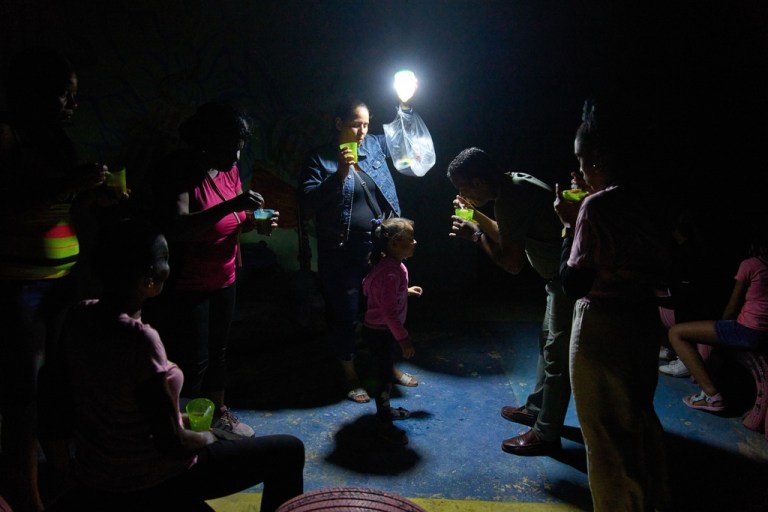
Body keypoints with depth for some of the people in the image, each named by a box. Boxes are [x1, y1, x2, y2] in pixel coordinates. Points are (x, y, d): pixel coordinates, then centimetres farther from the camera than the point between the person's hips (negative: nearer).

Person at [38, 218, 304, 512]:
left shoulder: (81, 316, -9)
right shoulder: (139, 339, -32)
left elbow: (52, 383, 7)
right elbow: (171, 444, -27)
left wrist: (61, 444, 23)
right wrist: (206, 438, -5)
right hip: (144, 485, -8)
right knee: (288, 450, 0)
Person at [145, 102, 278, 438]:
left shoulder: (229, 169, 3)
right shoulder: (179, 170, -19)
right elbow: (177, 228, -33)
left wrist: (256, 221, -7)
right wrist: (231, 205, -38)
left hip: (224, 278, 7)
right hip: (187, 284, -7)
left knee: (218, 351, 20)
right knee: (193, 360, -1)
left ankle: (219, 413, 37)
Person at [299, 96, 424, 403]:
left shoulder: (375, 146, 6)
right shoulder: (320, 160, -7)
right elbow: (308, 204, -16)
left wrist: (405, 106, 5)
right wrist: (339, 175, -25)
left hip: (381, 247, 5)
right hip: (342, 252, -5)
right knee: (346, 314, 8)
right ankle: (350, 376, 27)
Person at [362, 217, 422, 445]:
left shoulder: (392, 265, 3)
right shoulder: (390, 272, -29)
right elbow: (389, 311, -29)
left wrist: (406, 292, 18)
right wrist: (403, 338, -24)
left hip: (382, 330, 10)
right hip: (379, 332, -10)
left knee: (385, 372, 24)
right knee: (384, 377, 3)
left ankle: (385, 410, 42)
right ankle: (385, 425, 17)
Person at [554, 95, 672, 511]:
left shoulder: (597, 205, -21)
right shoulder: (649, 202, 1)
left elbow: (573, 283, -19)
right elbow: (660, 267, 12)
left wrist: (569, 226, -9)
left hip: (601, 328, -8)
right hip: (644, 320, 8)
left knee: (607, 433, 11)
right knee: (639, 418, 28)